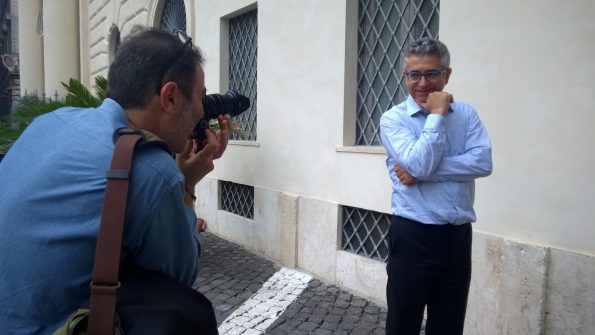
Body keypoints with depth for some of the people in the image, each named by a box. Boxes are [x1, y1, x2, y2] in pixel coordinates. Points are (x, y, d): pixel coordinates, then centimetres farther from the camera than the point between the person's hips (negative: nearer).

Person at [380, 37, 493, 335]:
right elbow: (419, 165, -20)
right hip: (413, 236, -3)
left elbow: (483, 163, -11)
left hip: (458, 236, 4)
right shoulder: (393, 119, -5)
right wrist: (437, 114, -13)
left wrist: (422, 173, -17)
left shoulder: (466, 114, 5)